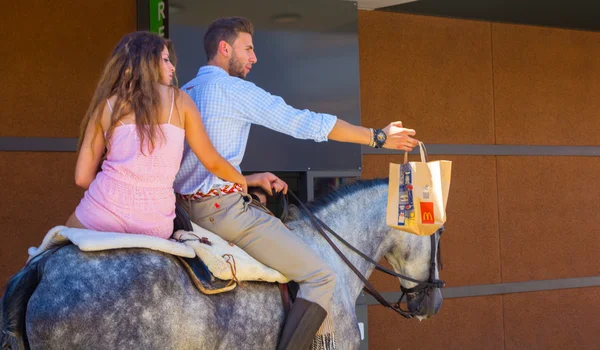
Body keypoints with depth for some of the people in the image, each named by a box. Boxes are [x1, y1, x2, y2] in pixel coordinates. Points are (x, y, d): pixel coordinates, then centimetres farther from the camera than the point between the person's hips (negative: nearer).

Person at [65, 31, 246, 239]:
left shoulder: (106, 105, 9)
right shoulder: (179, 100, 8)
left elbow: (83, 177, 9)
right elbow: (212, 163, 15)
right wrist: (241, 180, 35)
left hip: (101, 215, 0)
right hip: (154, 225, 0)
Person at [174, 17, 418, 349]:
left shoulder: (183, 94, 17)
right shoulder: (233, 88, -9)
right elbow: (304, 123, -9)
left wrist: (248, 179, 22)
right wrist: (378, 137, -2)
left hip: (188, 208, 10)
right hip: (223, 208, -10)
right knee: (321, 277, -7)